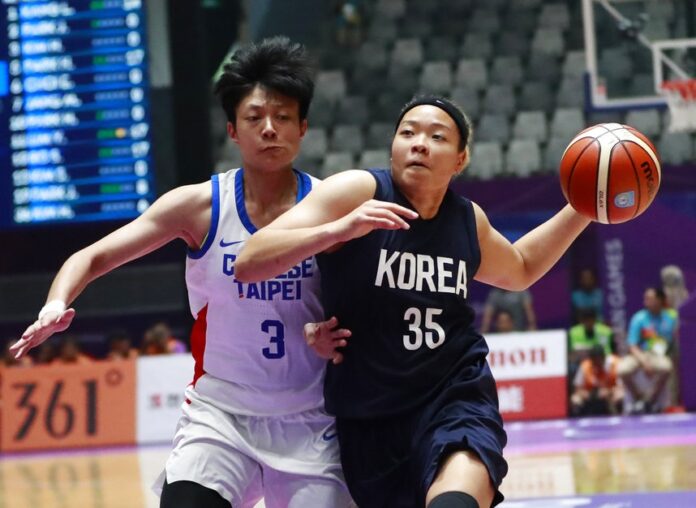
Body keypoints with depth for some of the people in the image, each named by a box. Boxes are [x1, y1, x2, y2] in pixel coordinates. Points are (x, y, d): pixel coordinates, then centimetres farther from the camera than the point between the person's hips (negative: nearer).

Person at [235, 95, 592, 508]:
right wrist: (338, 230, -34)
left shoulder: (468, 220, 5)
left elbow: (520, 270, 29)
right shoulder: (356, 192, -11)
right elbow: (249, 263, -20)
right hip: (369, 417, -1)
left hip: (455, 396, 1)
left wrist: (581, 211, 16)